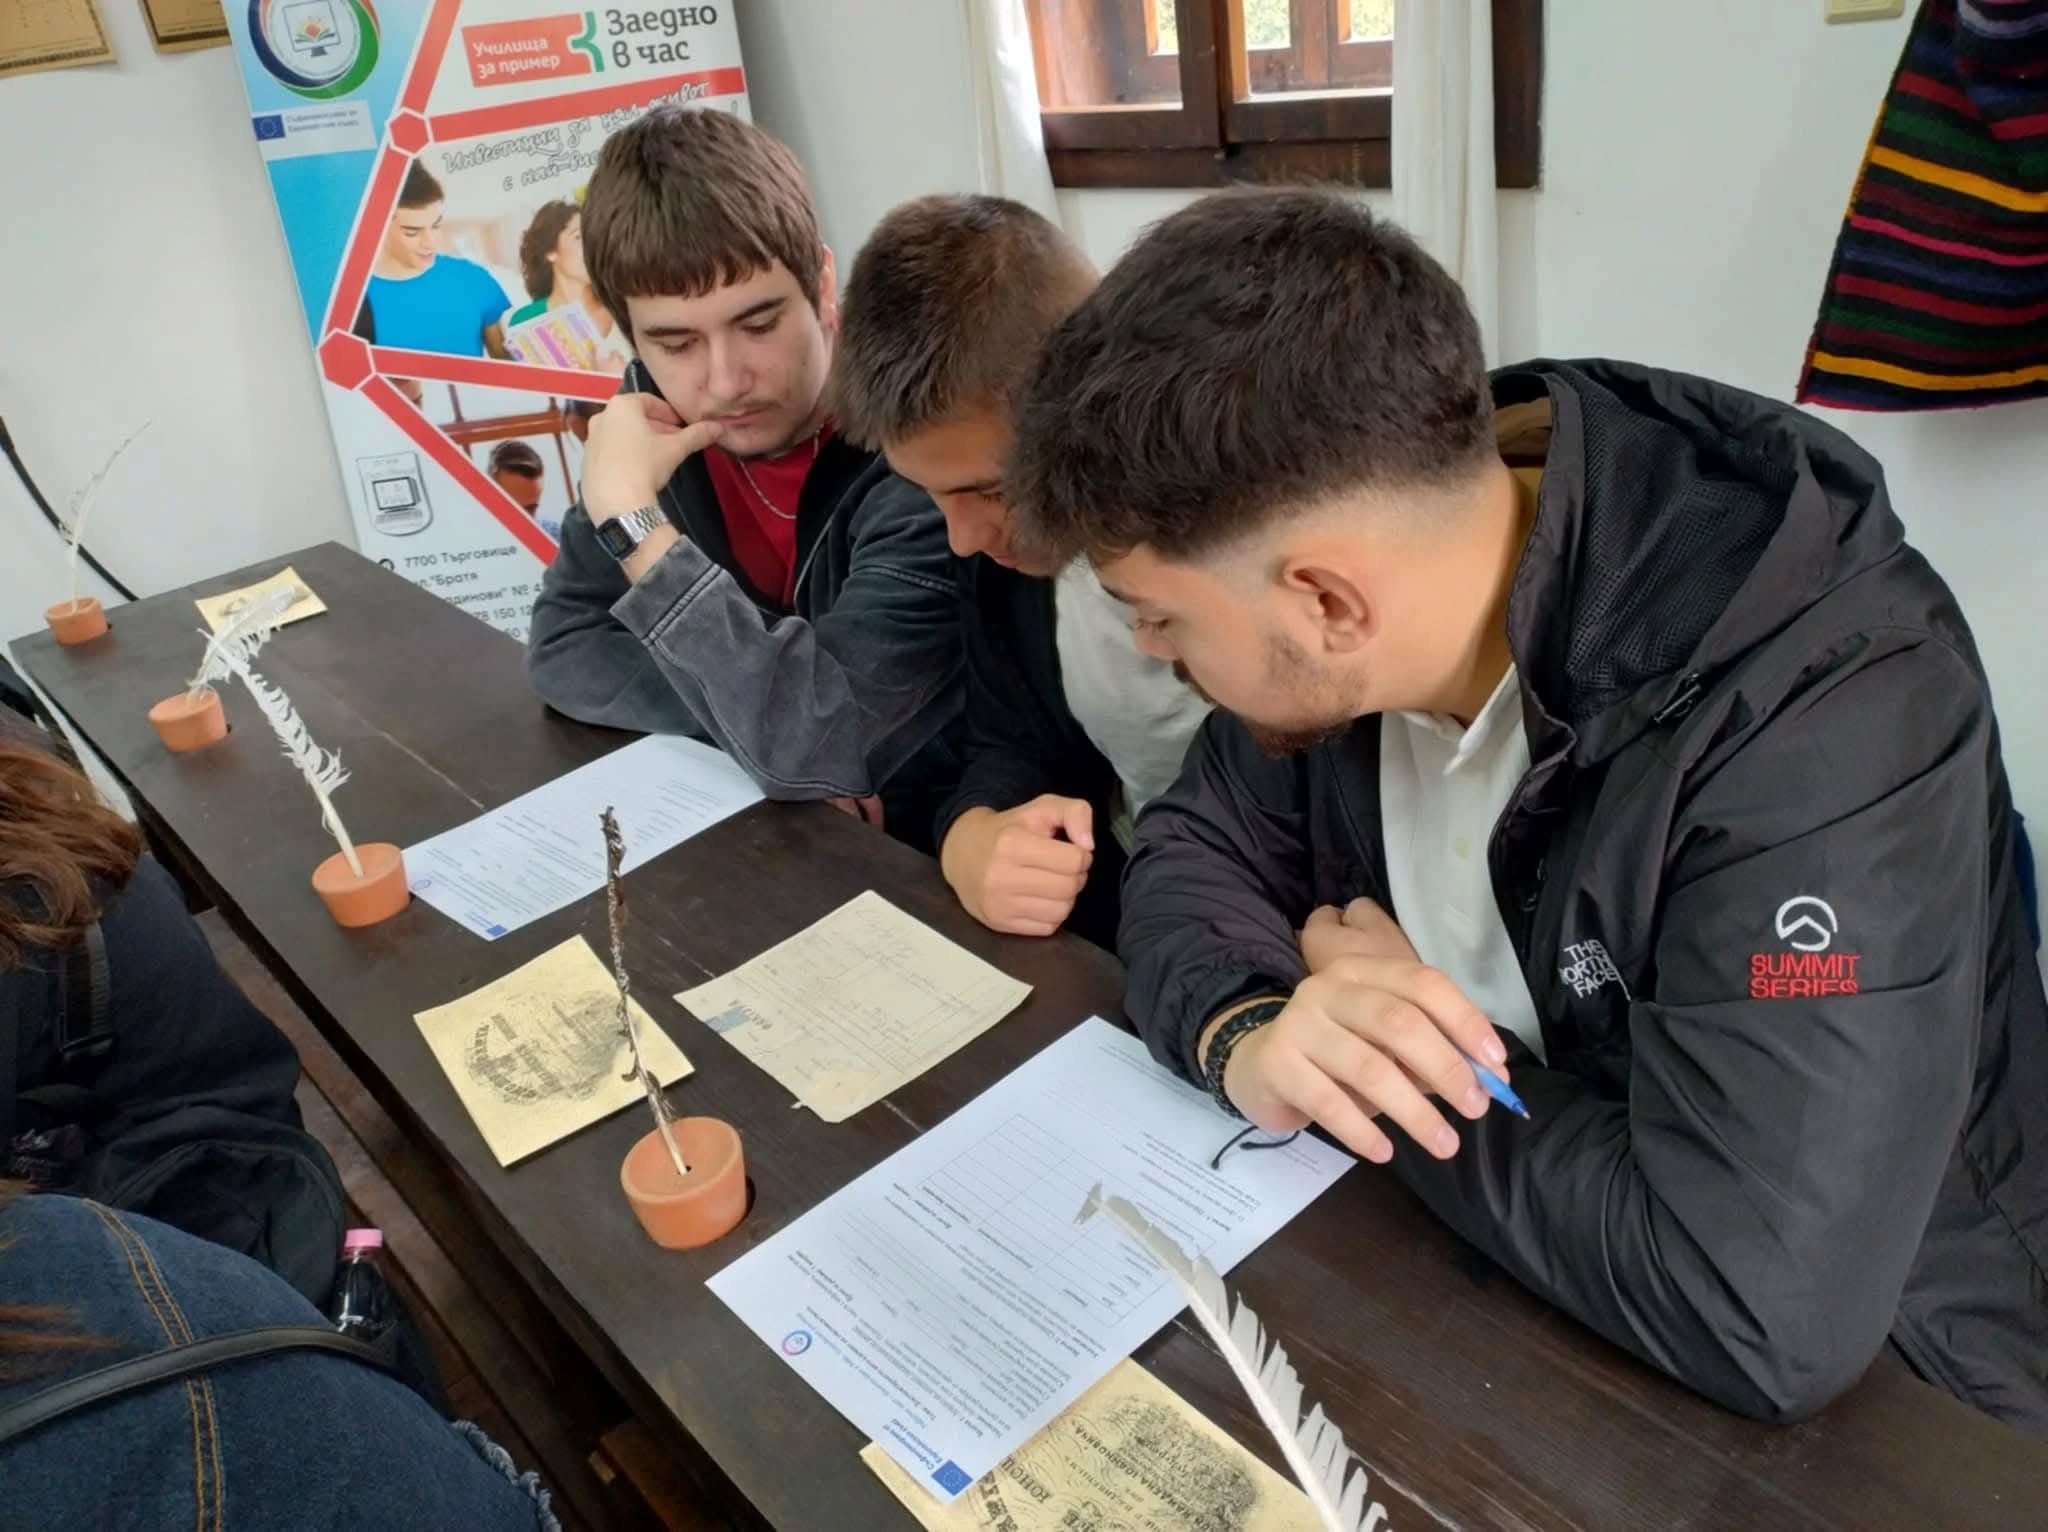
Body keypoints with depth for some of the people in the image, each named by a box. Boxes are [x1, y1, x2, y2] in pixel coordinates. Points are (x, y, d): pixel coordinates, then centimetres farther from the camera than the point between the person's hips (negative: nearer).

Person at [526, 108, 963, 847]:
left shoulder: (929, 448, -23)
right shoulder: (663, 409, -5)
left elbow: (812, 745, -28)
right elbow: (563, 650, -3)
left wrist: (632, 515, -25)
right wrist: (753, 721, -16)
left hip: (930, 854, -4)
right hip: (753, 828, 5)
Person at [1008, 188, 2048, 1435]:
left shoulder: (1825, 710, -30)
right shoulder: (1333, 572, -12)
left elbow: (1762, 1314, -35)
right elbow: (1198, 848, -1)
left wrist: (1377, 1028, -22)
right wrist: (1248, 1030, -22)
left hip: (1859, 1393, -2)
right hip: (1460, 1280, 3)